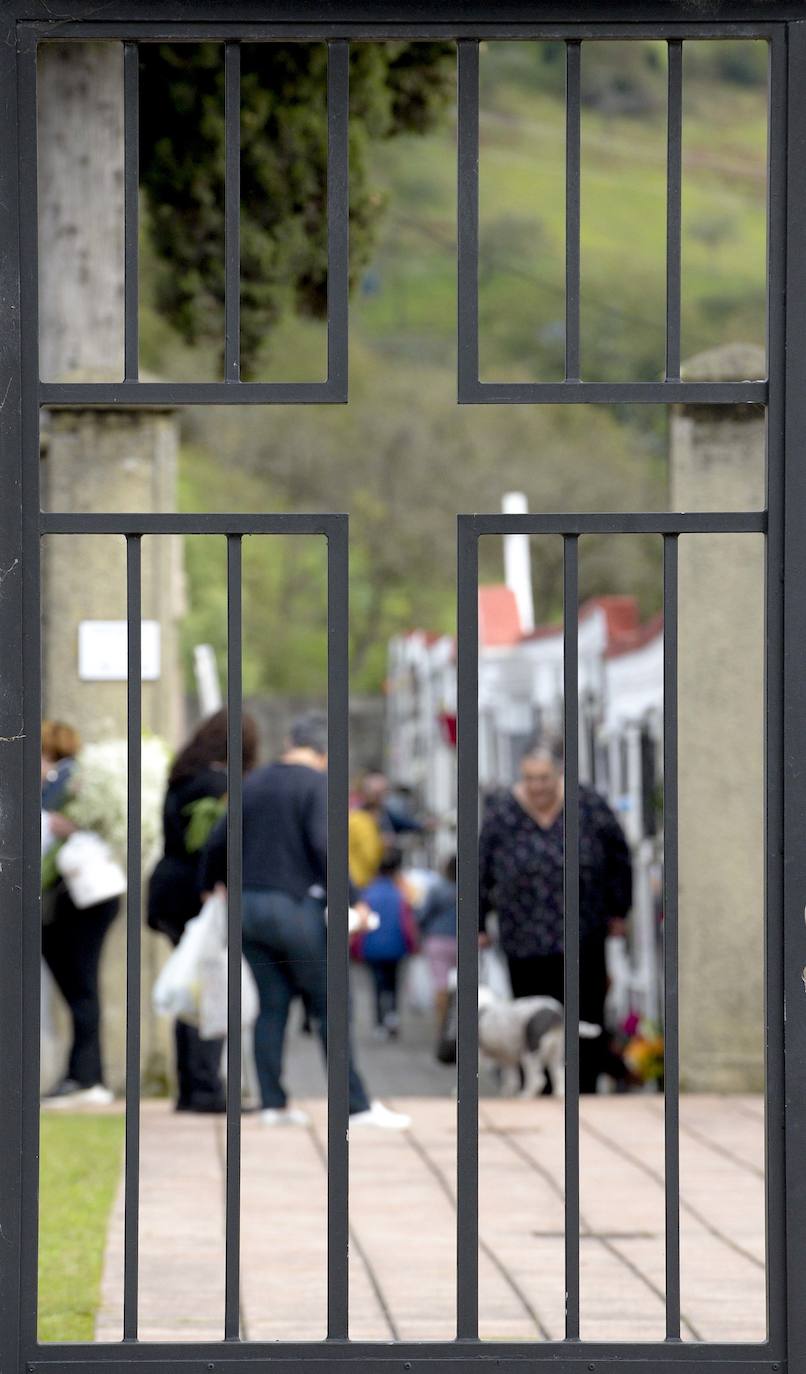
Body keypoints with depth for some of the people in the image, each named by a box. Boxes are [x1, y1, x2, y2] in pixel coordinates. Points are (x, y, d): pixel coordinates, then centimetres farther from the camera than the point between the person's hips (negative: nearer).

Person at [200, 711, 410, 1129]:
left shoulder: (254, 781, 12)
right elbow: (323, 845, -20)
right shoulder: (318, 784, -7)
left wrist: (209, 887, 31)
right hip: (294, 906, -6)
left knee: (272, 1004, 11)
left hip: (248, 905, 6)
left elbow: (217, 841, 15)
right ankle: (357, 1106, -4)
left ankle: (272, 1103, 8)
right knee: (329, 1005, -2)